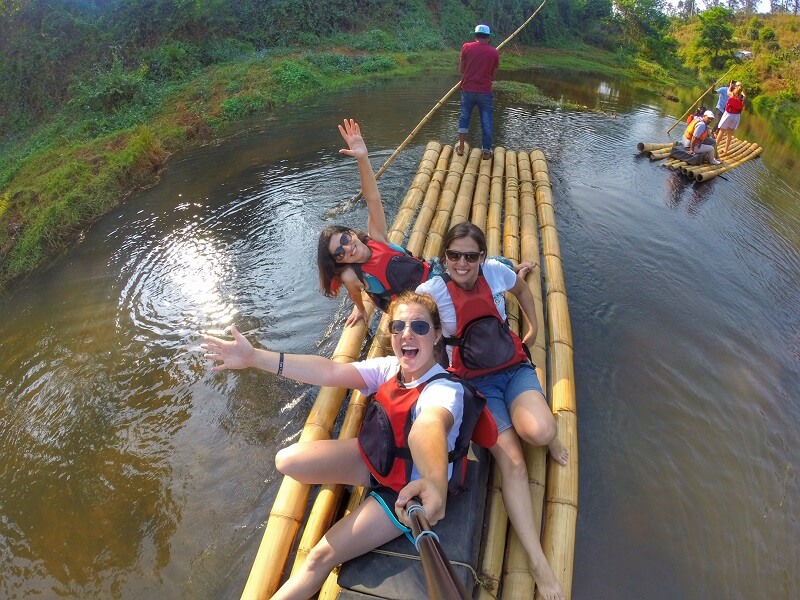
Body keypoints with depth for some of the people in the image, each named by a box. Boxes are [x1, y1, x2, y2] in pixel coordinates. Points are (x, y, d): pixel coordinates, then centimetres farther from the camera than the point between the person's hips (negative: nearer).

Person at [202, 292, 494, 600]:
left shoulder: (446, 390, -30)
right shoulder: (389, 368, -10)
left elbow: (428, 427, -54)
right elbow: (330, 371, -19)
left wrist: (435, 482, -76)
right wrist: (255, 357, -26)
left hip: (408, 486, -6)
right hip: (373, 456, 6)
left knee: (321, 556, -9)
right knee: (288, 460, -8)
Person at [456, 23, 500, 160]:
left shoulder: (466, 47, -2)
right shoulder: (494, 52, 1)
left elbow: (461, 69, 3)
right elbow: (493, 75, 7)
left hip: (468, 90, 1)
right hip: (485, 92, -1)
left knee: (464, 117, 16)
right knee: (486, 122, 8)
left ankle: (461, 148, 18)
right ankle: (486, 151, 13)